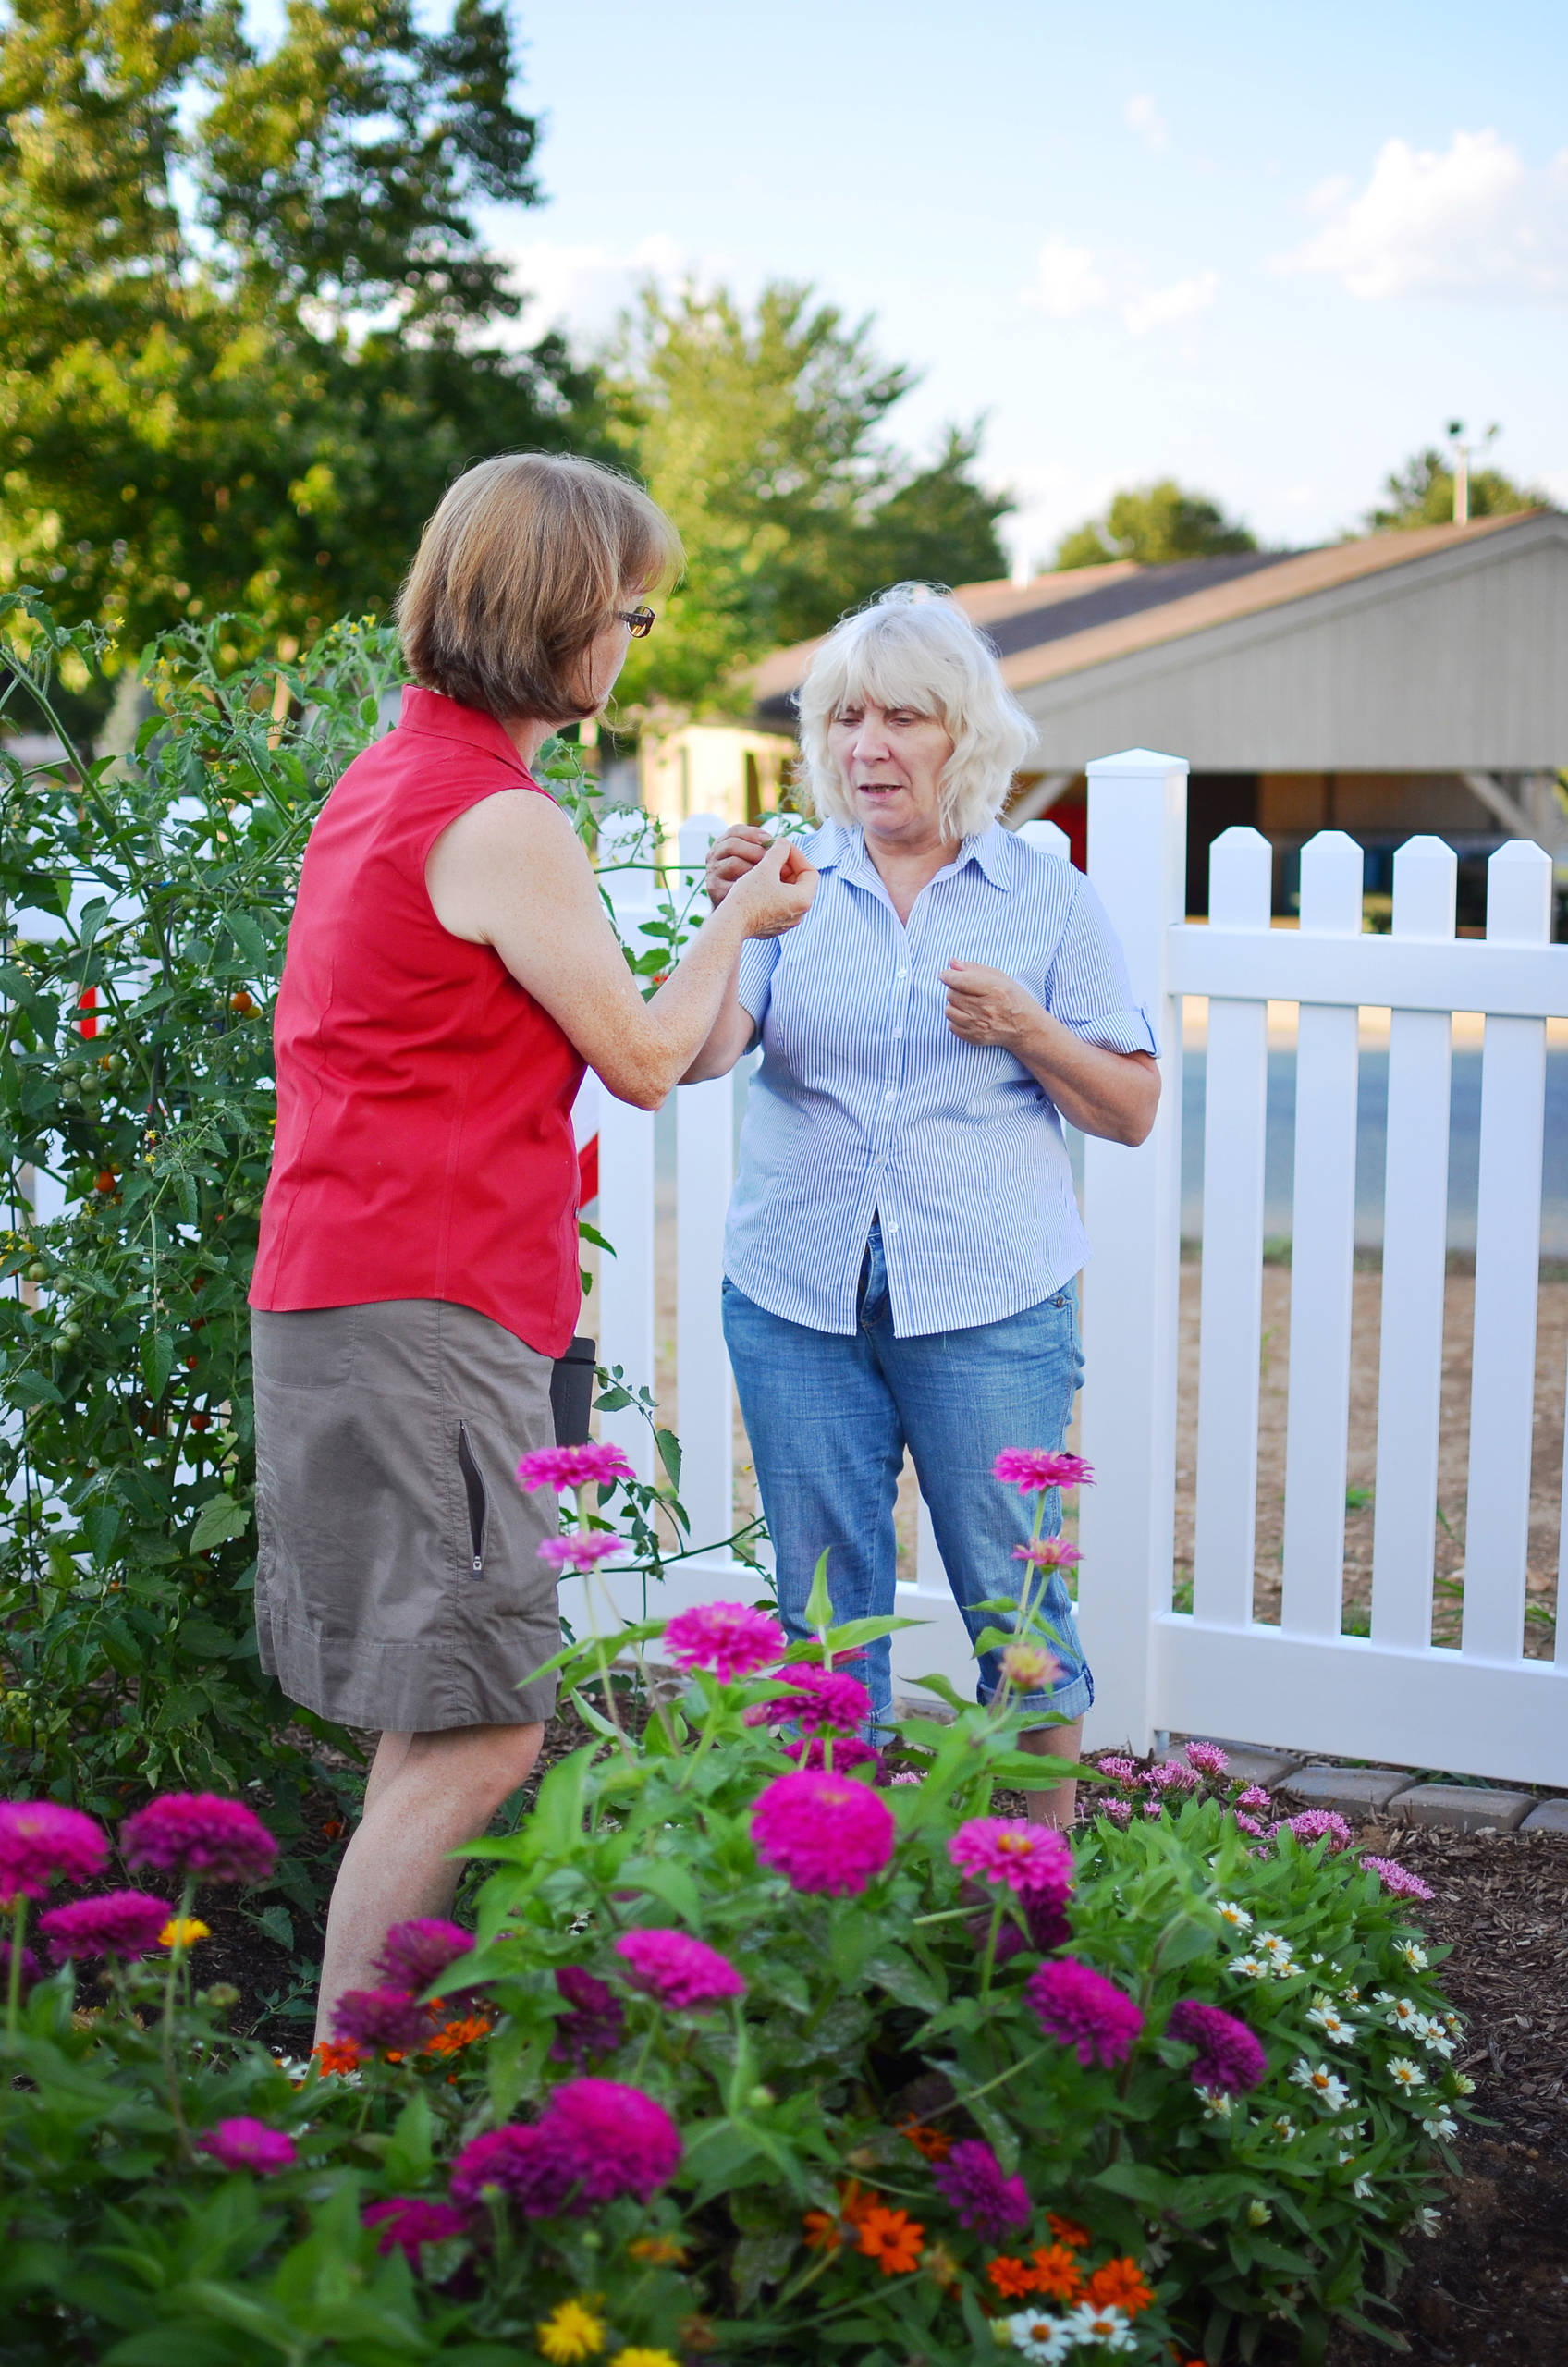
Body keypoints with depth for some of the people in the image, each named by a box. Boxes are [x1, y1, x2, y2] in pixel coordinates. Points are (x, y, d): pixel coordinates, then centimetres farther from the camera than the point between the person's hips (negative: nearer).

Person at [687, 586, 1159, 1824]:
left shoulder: (1046, 898, 4)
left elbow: (1133, 1109, 4)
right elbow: (697, 1056, -8)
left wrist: (1025, 1031, -12)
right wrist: (733, 925, -24)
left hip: (989, 1303, -1)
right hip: (797, 1300, 2)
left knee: (1012, 1601, 1)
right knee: (824, 1606, 8)